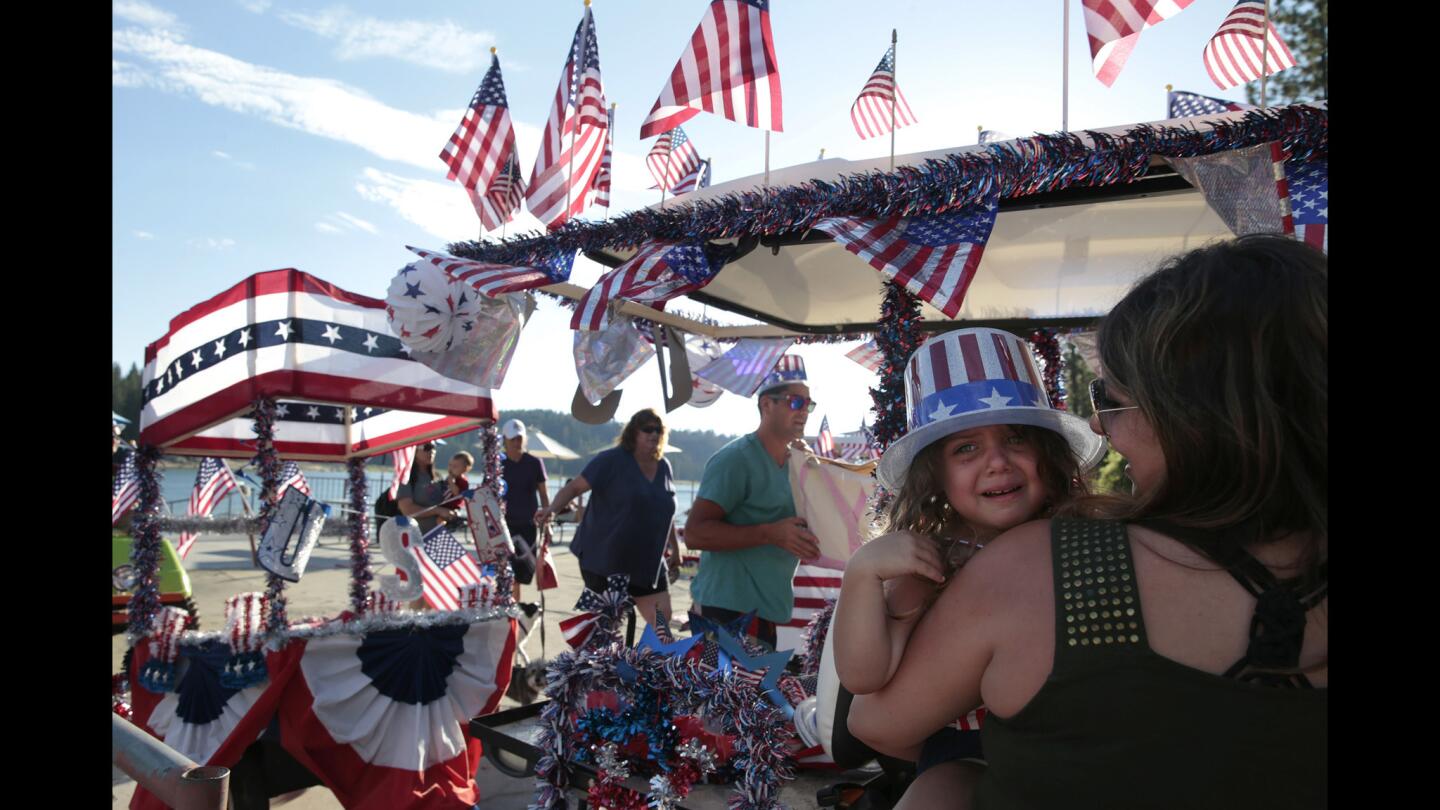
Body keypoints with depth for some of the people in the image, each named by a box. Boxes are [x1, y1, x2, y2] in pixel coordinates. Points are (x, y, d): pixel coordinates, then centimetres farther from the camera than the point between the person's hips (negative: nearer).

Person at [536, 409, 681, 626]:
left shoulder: (663, 466, 7)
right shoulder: (611, 460, -10)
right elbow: (575, 487, -14)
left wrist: (672, 545, 22)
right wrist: (552, 509, -31)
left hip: (648, 563, 6)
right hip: (604, 560, -5)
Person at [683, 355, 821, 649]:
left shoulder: (792, 462, 13)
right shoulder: (736, 458, -15)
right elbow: (694, 533, -22)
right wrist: (770, 534, -28)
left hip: (763, 608, 9)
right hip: (734, 607, -9)